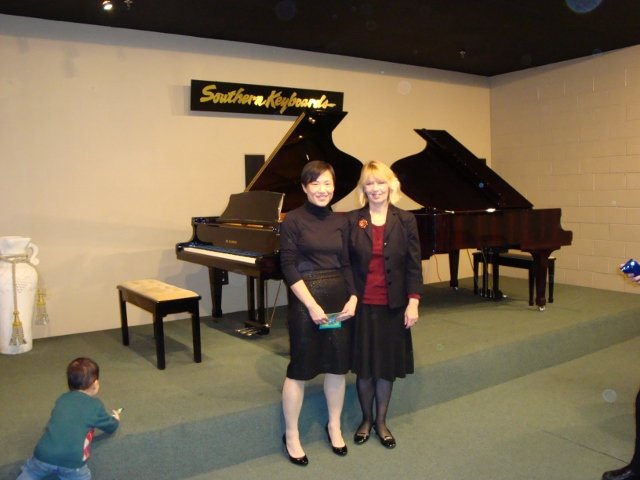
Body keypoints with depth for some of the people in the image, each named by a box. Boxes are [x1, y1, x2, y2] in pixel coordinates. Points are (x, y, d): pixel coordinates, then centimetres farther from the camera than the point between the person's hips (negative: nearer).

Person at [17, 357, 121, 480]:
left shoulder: (62, 398, 17)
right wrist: (115, 418, 45)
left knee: (30, 470, 30)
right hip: (71, 462, -4)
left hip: (44, 455, 4)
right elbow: (111, 427, 22)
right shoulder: (95, 405, 6)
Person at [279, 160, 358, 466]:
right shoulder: (293, 220, -7)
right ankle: (291, 435, 21)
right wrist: (311, 305, -17)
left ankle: (334, 426, 33)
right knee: (300, 368, 3)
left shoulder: (341, 222, 7)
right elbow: (289, 268, -11)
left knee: (338, 365, 12)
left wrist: (353, 298, -6)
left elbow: (346, 265, 8)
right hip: (305, 301, -5)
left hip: (339, 300, 5)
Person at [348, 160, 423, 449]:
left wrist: (413, 303, -6)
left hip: (393, 305, 1)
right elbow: (344, 264, -1)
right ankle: (366, 419, 31)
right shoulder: (352, 220, -1)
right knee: (364, 365, 10)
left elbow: (414, 265, -1)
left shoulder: (405, 220, 0)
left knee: (387, 365, 11)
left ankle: (381, 421, 30)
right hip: (362, 304, 0)